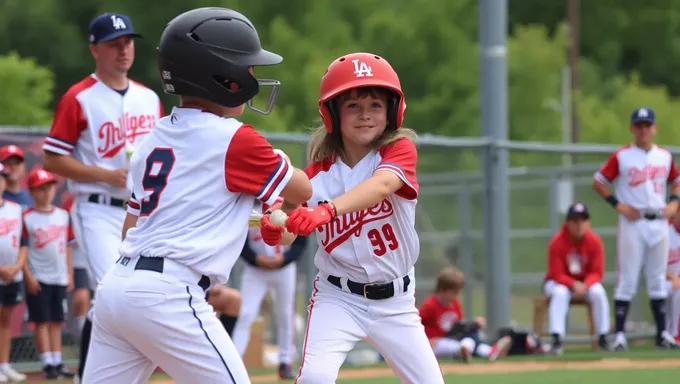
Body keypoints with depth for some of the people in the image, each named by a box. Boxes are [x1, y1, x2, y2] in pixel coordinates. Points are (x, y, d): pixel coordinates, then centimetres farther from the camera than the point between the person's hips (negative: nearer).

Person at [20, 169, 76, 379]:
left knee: (56, 322, 8)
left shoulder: (63, 215, 9)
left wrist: (70, 275, 9)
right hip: (38, 279, -4)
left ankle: (57, 363, 13)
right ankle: (48, 364, -1)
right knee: (42, 322, -3)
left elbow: (67, 247, 13)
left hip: (60, 279, 5)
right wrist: (29, 277, -14)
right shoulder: (27, 218, -6)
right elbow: (22, 250, -7)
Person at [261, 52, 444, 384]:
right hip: (338, 297, -1)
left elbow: (381, 184, -33)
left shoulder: (400, 149, -11)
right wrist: (274, 223, -37)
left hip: (394, 302, 1)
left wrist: (326, 211, -51)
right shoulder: (319, 172, -6)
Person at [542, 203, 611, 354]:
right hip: (558, 282, -2)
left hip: (586, 282, 2)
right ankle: (557, 341, -39)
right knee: (560, 293, -35)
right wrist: (573, 285, -35)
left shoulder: (595, 241, -13)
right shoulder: (557, 242, -20)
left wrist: (585, 285, -31)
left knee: (598, 292, -29)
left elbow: (597, 273, -11)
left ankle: (603, 339, -19)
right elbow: (557, 274, -18)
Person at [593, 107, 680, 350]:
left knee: (658, 280, 9)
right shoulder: (621, 157, -2)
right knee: (627, 280, -6)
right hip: (632, 223, -4)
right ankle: (620, 334, -5)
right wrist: (618, 205, -10)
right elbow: (598, 182, 0)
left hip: (659, 222, 4)